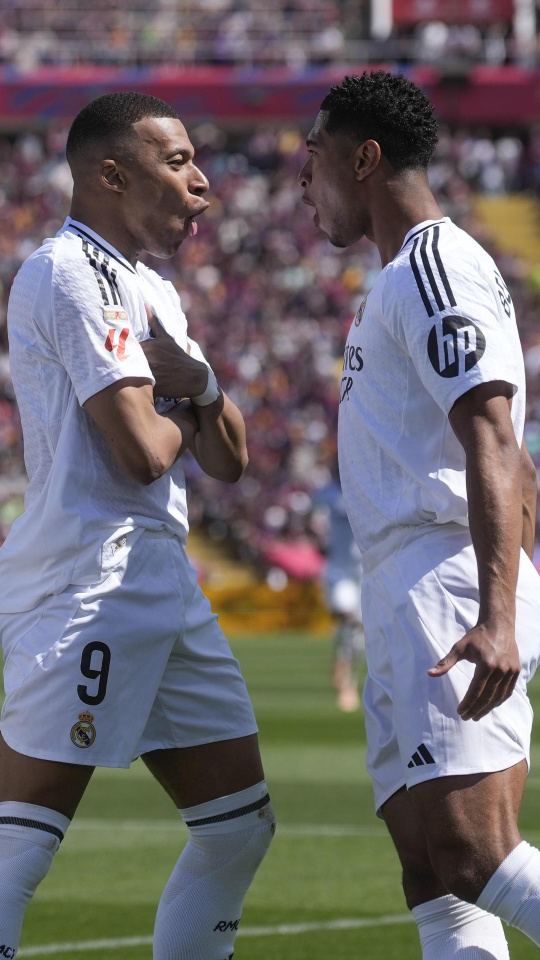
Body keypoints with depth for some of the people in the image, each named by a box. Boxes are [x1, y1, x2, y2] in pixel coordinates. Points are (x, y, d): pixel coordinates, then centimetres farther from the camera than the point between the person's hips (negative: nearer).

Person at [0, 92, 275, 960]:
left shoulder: (153, 293, 20)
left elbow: (229, 459, 19)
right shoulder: (70, 273, -10)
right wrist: (181, 411, 4)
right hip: (85, 589, -10)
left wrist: (195, 382, -2)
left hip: (164, 587, 10)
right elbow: (141, 452, -18)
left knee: (240, 827, 11)